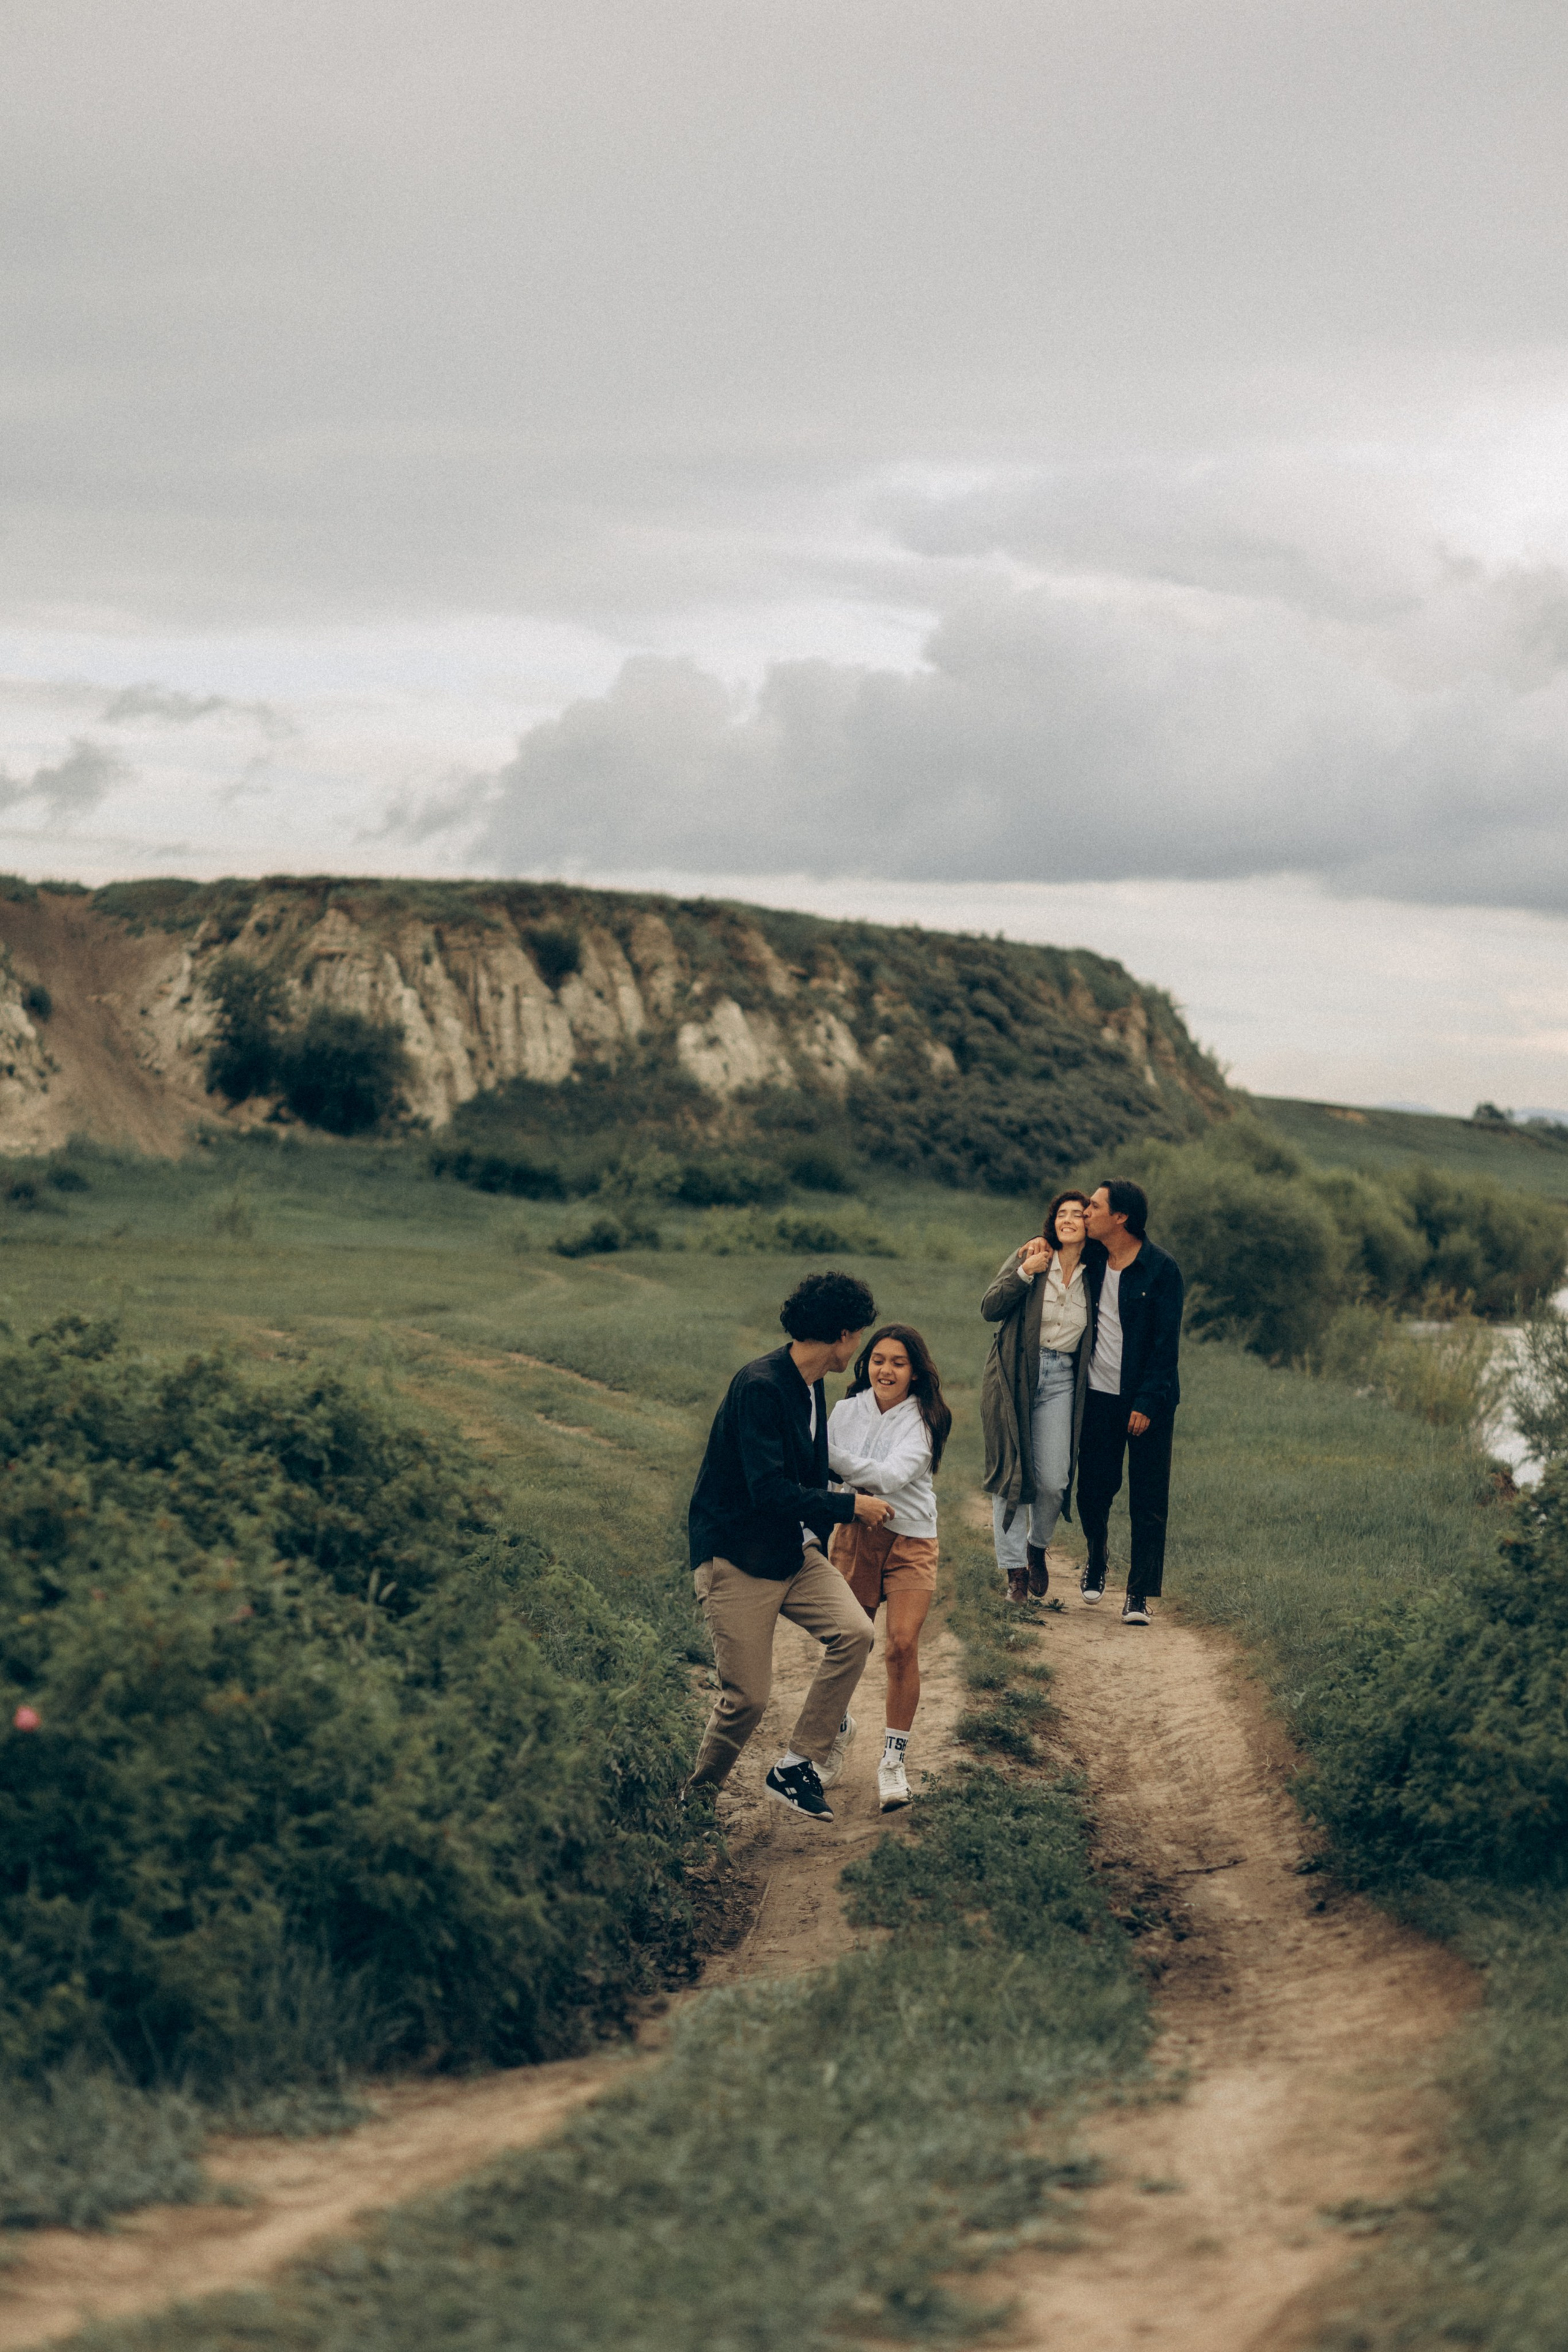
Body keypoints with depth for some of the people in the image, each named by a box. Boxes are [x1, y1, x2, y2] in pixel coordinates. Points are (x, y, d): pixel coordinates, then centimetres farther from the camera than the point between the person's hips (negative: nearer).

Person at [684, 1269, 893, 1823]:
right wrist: (853, 1506, -18)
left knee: (854, 1632, -15)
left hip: (791, 1550, 8)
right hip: (734, 1556, -8)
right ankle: (697, 1795, 18)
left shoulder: (810, 1387, 8)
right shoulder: (760, 1388, -22)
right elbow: (770, 1491, -27)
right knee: (747, 1697, -7)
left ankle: (796, 1768, -5)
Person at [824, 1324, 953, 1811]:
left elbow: (889, 1475, -21)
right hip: (854, 1535, 3)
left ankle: (894, 1759, -1)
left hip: (910, 1541, -2)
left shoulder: (923, 1421, -8)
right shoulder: (847, 1410, 2)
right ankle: (839, 1729, 34)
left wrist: (828, 1456, -25)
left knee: (903, 1644, -14)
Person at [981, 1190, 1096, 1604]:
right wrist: (1025, 1272, -17)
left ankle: (1037, 1546, 22)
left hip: (1060, 1381, 2)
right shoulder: (1029, 1258, 0)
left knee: (1053, 1480, -7)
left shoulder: (1093, 1277, 8)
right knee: (1011, 1473, -3)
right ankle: (1014, 1569, 6)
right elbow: (990, 1309, -8)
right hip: (1013, 1378, -2)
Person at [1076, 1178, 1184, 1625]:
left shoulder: (1162, 1270, -10)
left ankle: (1139, 1595, 2)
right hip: (1099, 1396, 4)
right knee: (1094, 1488, 6)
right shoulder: (1093, 1258, 5)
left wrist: (1147, 1402, -15)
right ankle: (1095, 1563, 33)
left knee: (1148, 1500, -2)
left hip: (1148, 1401, -4)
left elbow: (1166, 1342, -11)